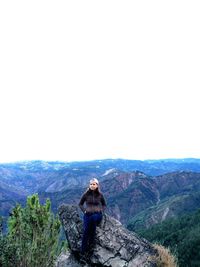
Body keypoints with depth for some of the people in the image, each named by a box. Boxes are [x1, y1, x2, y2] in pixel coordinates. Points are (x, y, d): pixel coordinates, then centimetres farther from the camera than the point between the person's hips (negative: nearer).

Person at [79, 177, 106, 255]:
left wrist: (101, 211, 0)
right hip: (88, 214, 0)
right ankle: (83, 250, -13)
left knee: (94, 217, -37)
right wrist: (84, 210, -2)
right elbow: (80, 204, 14)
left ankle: (91, 241, -22)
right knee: (86, 230, -25)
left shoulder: (100, 195, 3)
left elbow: (104, 205, 17)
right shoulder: (86, 194, 1)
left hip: (97, 215, 0)